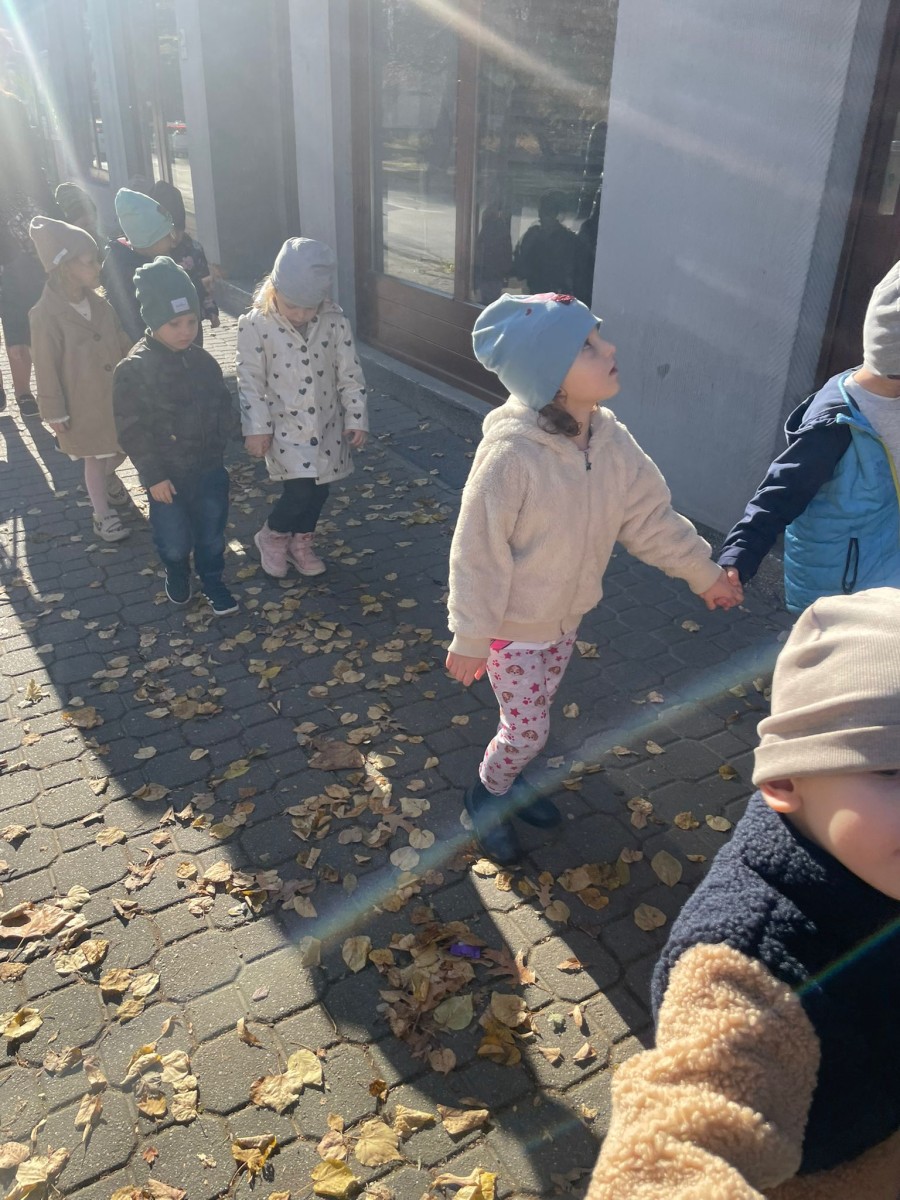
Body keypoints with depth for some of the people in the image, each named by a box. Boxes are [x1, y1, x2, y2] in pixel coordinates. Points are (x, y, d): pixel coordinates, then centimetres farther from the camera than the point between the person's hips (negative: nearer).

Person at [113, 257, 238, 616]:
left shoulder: (203, 362, -2)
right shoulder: (133, 370, -17)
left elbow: (224, 406, 11)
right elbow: (131, 429, -14)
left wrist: (218, 441, -2)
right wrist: (153, 475, -15)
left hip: (209, 468, 3)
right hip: (167, 475, -3)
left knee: (212, 535, 14)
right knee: (174, 541, 11)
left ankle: (211, 581, 38)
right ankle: (176, 574, 43)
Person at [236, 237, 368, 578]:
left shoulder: (335, 322, -7)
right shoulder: (255, 325, -13)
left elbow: (350, 375, 0)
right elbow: (250, 381, -9)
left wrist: (356, 418, -1)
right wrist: (256, 428, -10)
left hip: (326, 424, 4)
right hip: (285, 426, -3)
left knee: (319, 489, 12)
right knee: (299, 490, -12)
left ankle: (301, 542, 37)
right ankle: (272, 536, 18)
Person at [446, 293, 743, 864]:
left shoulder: (611, 440, -13)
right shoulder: (510, 455, -33)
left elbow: (651, 516, 0)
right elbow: (478, 555, -24)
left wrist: (704, 571, 6)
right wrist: (470, 639, -16)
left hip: (567, 617, 6)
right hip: (513, 625, -6)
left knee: (533, 719, 24)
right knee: (527, 730, 8)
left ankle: (512, 779, 51)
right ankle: (486, 793, 37)